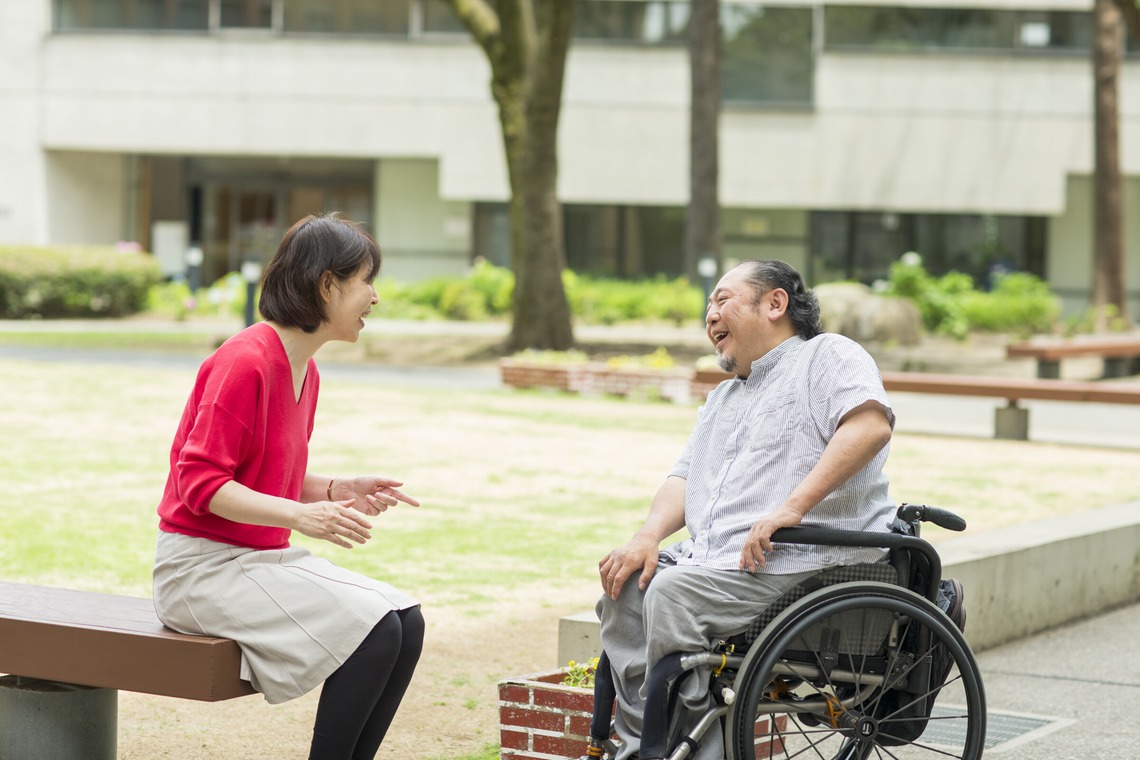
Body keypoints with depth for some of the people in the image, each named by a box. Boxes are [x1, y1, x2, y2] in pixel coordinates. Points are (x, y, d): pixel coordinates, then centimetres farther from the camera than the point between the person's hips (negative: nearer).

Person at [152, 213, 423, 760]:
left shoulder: (306, 370, 12)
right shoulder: (245, 361, -18)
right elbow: (200, 482, -20)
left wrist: (338, 491, 0)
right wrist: (301, 515, -29)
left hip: (268, 558, 9)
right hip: (203, 565, -9)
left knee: (407, 622, -7)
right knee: (374, 631, -22)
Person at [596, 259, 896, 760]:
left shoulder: (828, 356, 2)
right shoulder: (723, 398, 31)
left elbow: (871, 423, -19)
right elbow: (683, 479, 21)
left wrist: (792, 507, -27)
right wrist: (649, 536, -1)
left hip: (805, 562, -9)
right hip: (712, 557, 9)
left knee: (673, 591, -27)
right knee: (626, 585, -11)